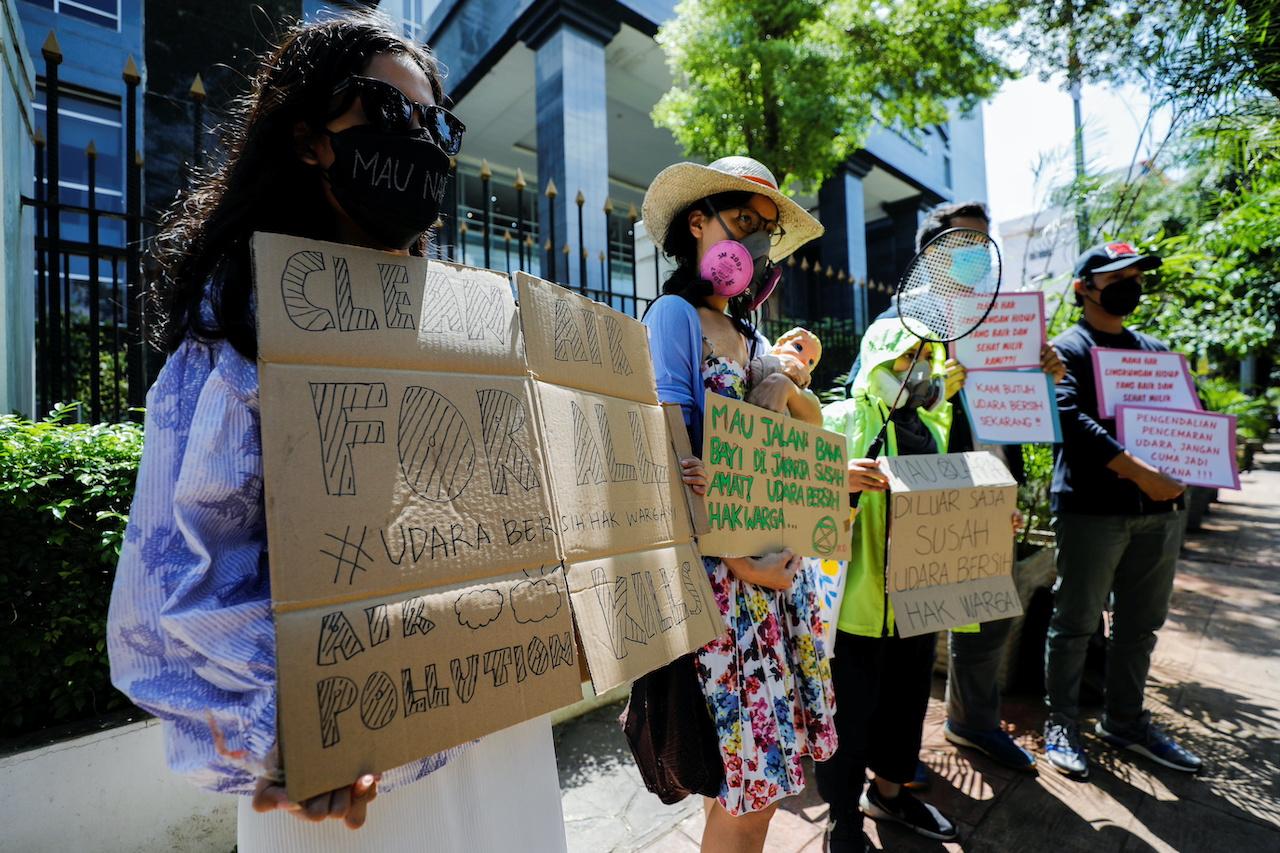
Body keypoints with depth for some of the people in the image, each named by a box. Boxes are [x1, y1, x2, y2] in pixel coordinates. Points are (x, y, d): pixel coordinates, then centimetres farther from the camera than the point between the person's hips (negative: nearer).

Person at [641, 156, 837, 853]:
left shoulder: (753, 337, 16)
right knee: (747, 773, 5)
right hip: (717, 570, -7)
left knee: (765, 767, 16)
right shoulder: (675, 315, -6)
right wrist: (739, 561, -17)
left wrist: (786, 392, -1)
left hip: (778, 563, 8)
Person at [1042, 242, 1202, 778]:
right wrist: (1141, 473, -23)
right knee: (1075, 623, 3)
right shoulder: (1067, 349, -3)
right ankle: (1061, 724, 19)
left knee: (1141, 625, 16)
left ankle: (1125, 722, 33)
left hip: (1160, 508, 7)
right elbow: (1071, 419, -18)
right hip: (1092, 509, -6)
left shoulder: (1154, 350, 17)